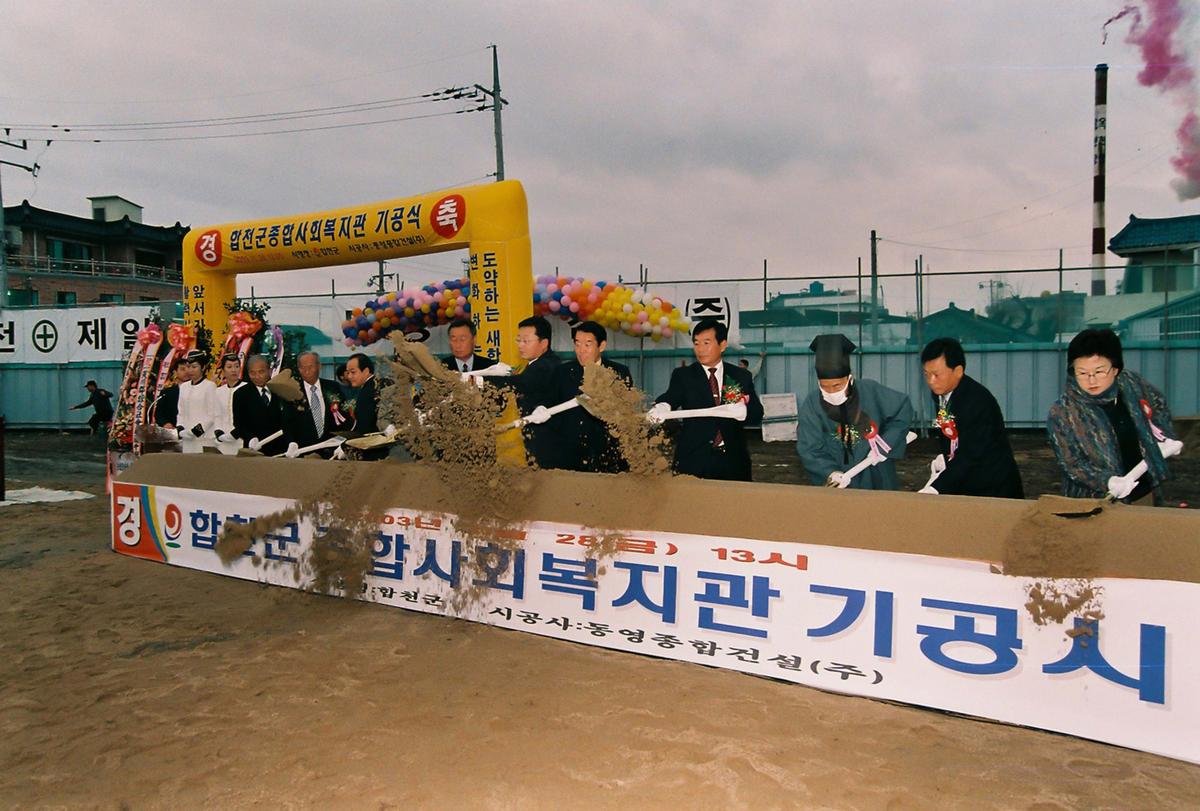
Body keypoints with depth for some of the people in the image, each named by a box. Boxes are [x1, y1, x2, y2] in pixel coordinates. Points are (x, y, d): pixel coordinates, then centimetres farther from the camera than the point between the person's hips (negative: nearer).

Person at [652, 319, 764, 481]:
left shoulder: (741, 376, 8)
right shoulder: (682, 375, 4)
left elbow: (757, 412, 3)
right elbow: (671, 397, -13)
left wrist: (743, 410, -21)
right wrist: (663, 406, -37)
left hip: (733, 461, 2)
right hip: (693, 461, -1)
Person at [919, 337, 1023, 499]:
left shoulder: (978, 401, -25)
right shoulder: (939, 392, -1)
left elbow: (970, 455, -27)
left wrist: (935, 489, -33)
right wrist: (944, 456, -6)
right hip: (960, 483, 7)